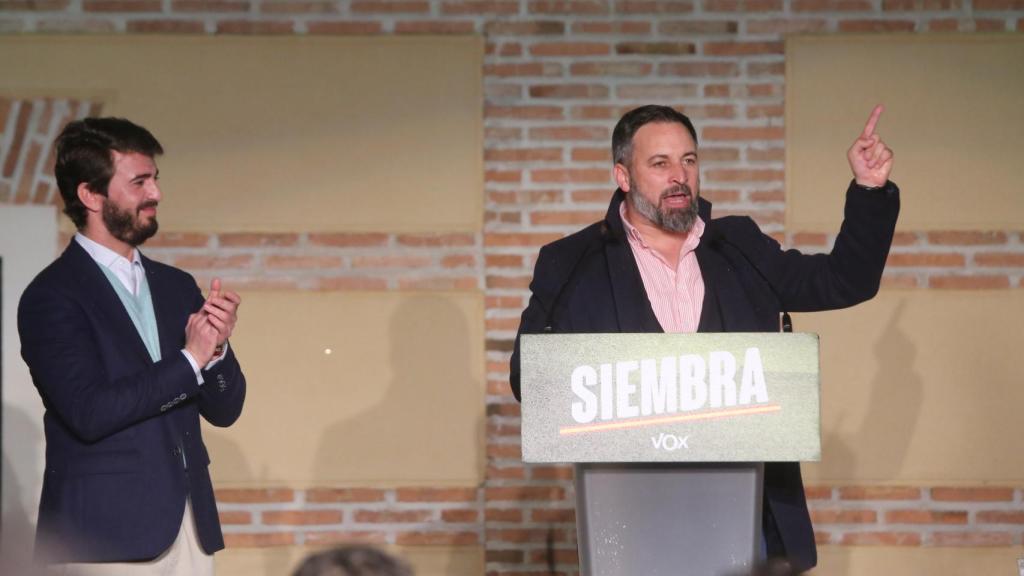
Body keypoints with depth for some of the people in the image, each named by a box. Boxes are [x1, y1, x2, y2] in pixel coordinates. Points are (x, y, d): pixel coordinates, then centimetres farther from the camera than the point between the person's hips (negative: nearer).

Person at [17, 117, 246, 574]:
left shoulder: (176, 287, 14)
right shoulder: (51, 296, -5)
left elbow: (225, 409, 13)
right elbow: (88, 411, -16)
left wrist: (216, 348, -8)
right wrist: (190, 360, -10)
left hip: (189, 530, 5)